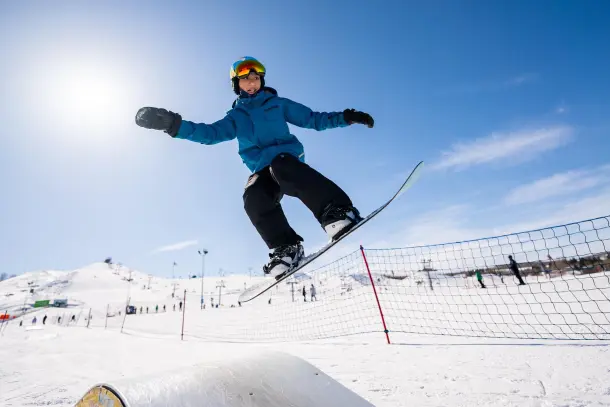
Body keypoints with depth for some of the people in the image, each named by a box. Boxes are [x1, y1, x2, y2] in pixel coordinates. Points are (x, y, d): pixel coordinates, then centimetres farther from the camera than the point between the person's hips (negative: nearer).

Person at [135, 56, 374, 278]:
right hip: (262, 170, 2)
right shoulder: (235, 116, 21)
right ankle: (286, 248, -21)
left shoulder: (278, 104, 18)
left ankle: (337, 213, -43)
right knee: (254, 198, -29)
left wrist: (345, 117, 7)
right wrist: (175, 126, -7)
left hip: (287, 159, -2)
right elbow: (211, 133, 8)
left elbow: (312, 119, 17)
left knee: (280, 167, -37)